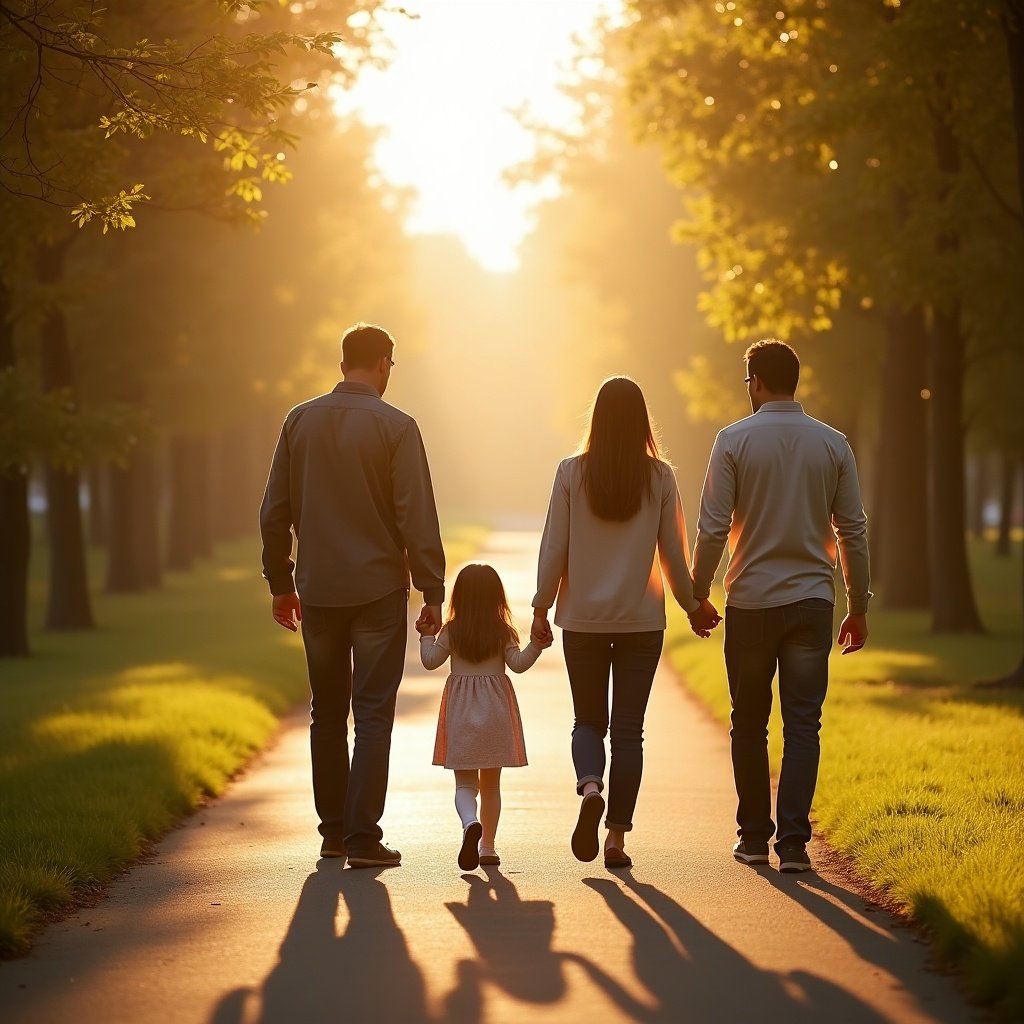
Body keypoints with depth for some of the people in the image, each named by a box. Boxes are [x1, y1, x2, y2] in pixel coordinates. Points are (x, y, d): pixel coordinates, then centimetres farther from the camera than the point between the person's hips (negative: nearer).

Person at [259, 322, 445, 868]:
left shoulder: (299, 421, 4)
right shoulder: (395, 427, -8)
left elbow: (274, 511, 8)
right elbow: (417, 516, -10)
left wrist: (280, 583, 16)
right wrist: (432, 591, -5)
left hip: (318, 591, 4)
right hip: (378, 590, -4)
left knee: (327, 712, 14)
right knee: (373, 713, -1)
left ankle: (333, 831, 19)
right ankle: (362, 837, -5)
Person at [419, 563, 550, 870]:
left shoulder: (451, 631, -3)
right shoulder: (503, 632, -3)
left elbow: (431, 661, 2)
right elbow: (518, 663, -9)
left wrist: (426, 636, 17)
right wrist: (536, 646, -6)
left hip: (460, 711, -1)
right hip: (495, 708, 1)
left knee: (464, 782, 0)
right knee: (491, 784, 12)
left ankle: (470, 824, -30)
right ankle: (488, 846, 13)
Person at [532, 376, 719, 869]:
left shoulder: (572, 472, -5)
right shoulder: (660, 477, -4)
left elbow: (554, 547, -4)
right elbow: (673, 552, 1)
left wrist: (541, 607, 6)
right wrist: (692, 605, 15)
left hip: (583, 618, 0)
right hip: (642, 620, 0)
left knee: (588, 720, 12)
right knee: (628, 727, 7)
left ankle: (590, 787, -17)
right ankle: (616, 835, 4)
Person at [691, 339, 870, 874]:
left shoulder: (735, 440, -4)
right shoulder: (833, 444, 3)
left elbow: (712, 528, -7)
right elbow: (852, 531, 4)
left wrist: (698, 595, 4)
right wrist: (859, 607, 12)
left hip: (751, 601, -1)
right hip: (812, 601, 1)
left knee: (749, 724, 12)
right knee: (802, 725, 2)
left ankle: (754, 836, 18)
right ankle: (793, 842, -6)